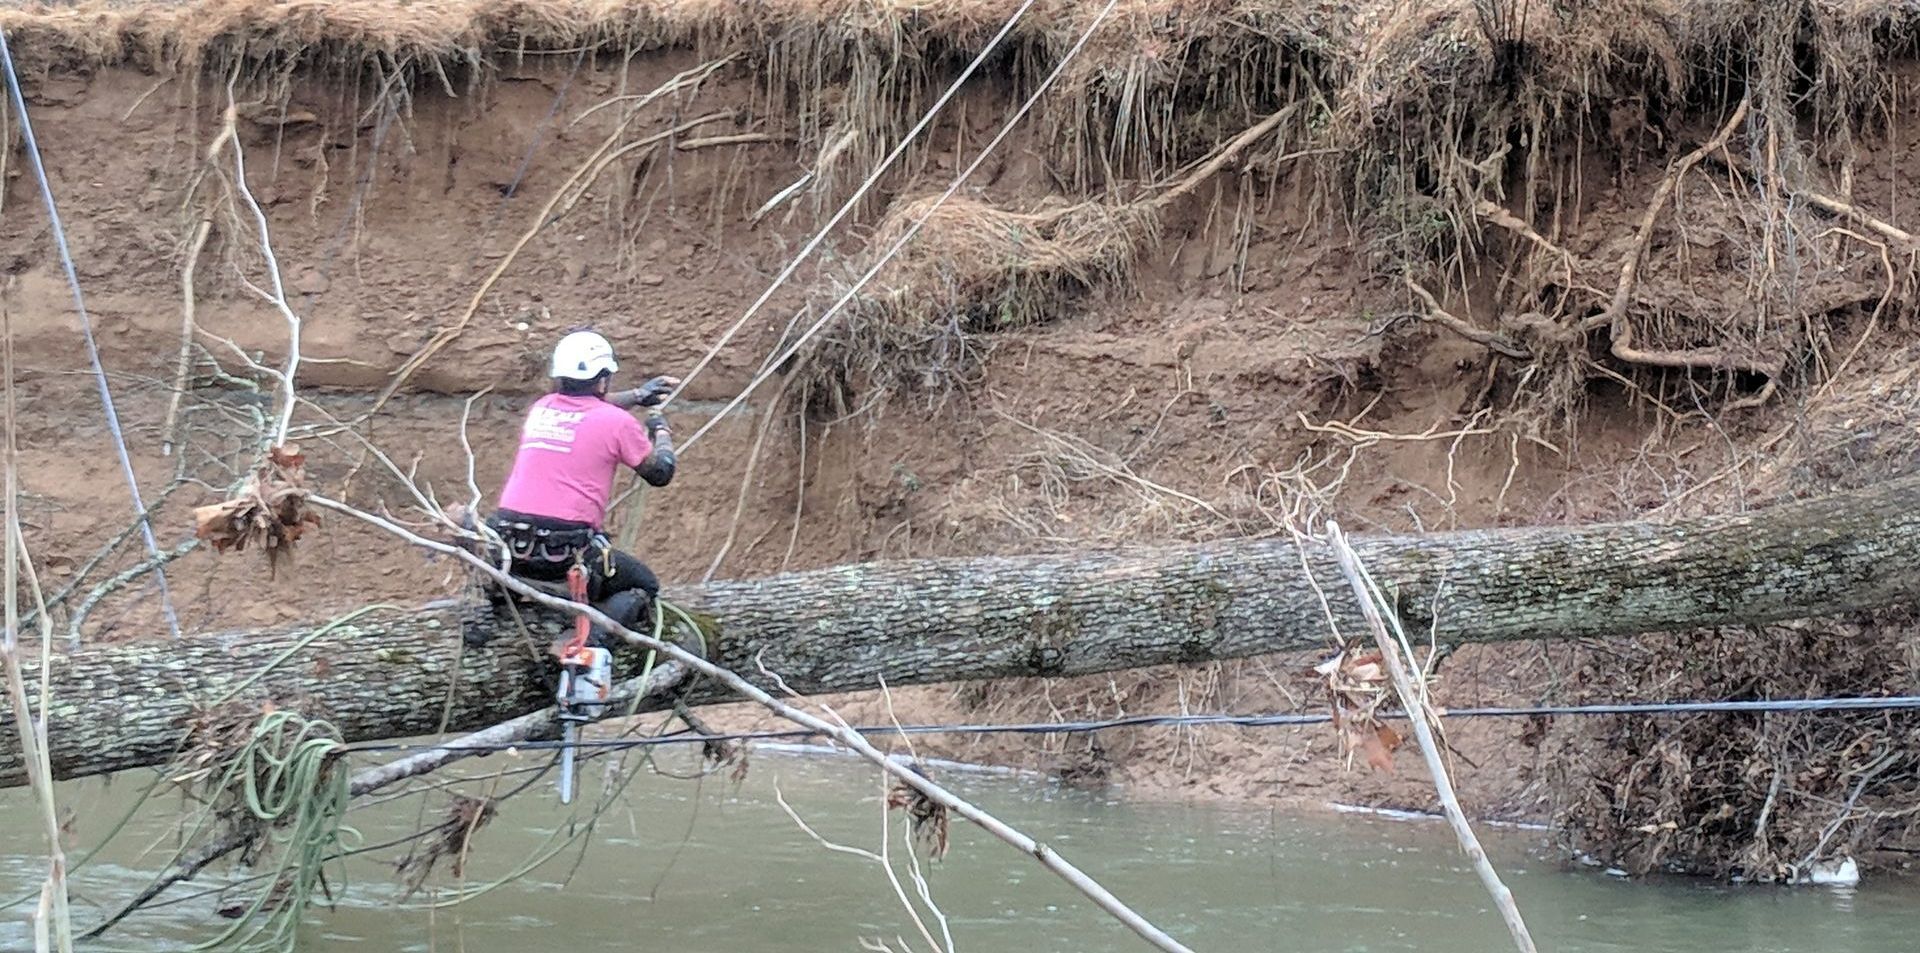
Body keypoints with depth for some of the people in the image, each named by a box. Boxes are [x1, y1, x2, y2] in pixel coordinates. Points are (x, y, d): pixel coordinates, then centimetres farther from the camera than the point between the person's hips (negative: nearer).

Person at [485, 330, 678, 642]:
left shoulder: (541, 408, 14)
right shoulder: (617, 421, -3)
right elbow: (661, 473, 10)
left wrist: (636, 395, 48)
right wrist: (661, 430, 28)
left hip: (507, 546, 6)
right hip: (567, 553, -6)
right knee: (644, 587, 15)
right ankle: (596, 638, -14)